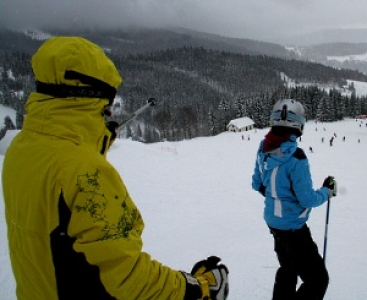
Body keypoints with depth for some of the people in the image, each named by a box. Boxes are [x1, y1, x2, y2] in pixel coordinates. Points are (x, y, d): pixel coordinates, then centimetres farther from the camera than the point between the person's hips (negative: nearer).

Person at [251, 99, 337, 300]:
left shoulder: (264, 150, -4)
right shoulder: (295, 157, -27)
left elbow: (257, 184, 9)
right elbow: (308, 200, -21)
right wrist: (327, 191, -3)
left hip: (273, 220, 8)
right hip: (292, 226, -8)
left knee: (288, 269, 27)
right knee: (318, 278, 4)